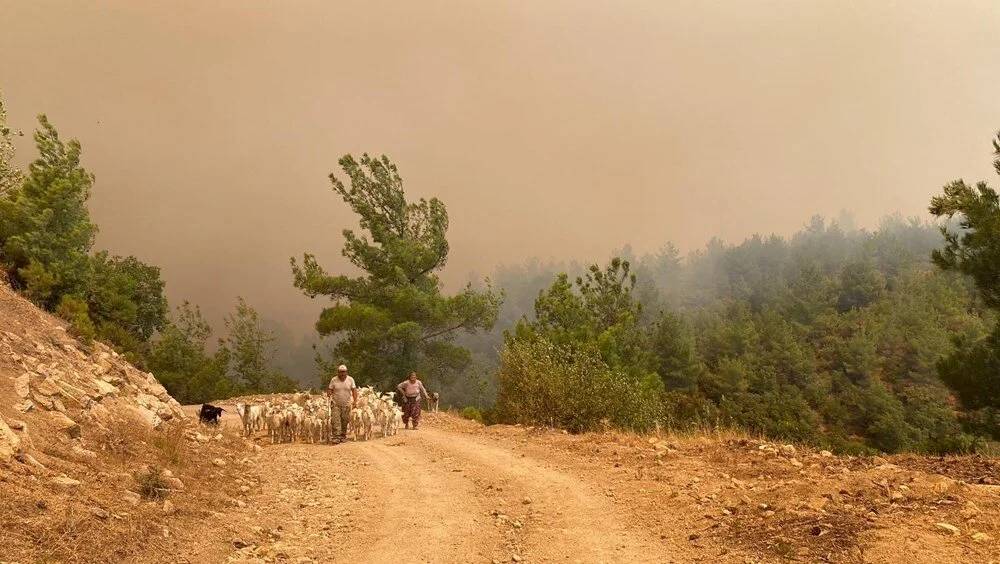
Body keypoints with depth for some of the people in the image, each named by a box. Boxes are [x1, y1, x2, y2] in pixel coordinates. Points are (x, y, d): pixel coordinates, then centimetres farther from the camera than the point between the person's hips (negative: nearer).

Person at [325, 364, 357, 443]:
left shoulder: (350, 379, 0)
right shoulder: (333, 380, -2)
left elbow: (354, 390, -1)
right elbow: (329, 389, 1)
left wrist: (355, 400, -12)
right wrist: (329, 393, -22)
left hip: (346, 404, 1)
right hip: (336, 404, -1)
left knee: (345, 421, 7)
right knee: (336, 420, -10)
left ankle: (343, 435, 22)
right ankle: (337, 437, -8)